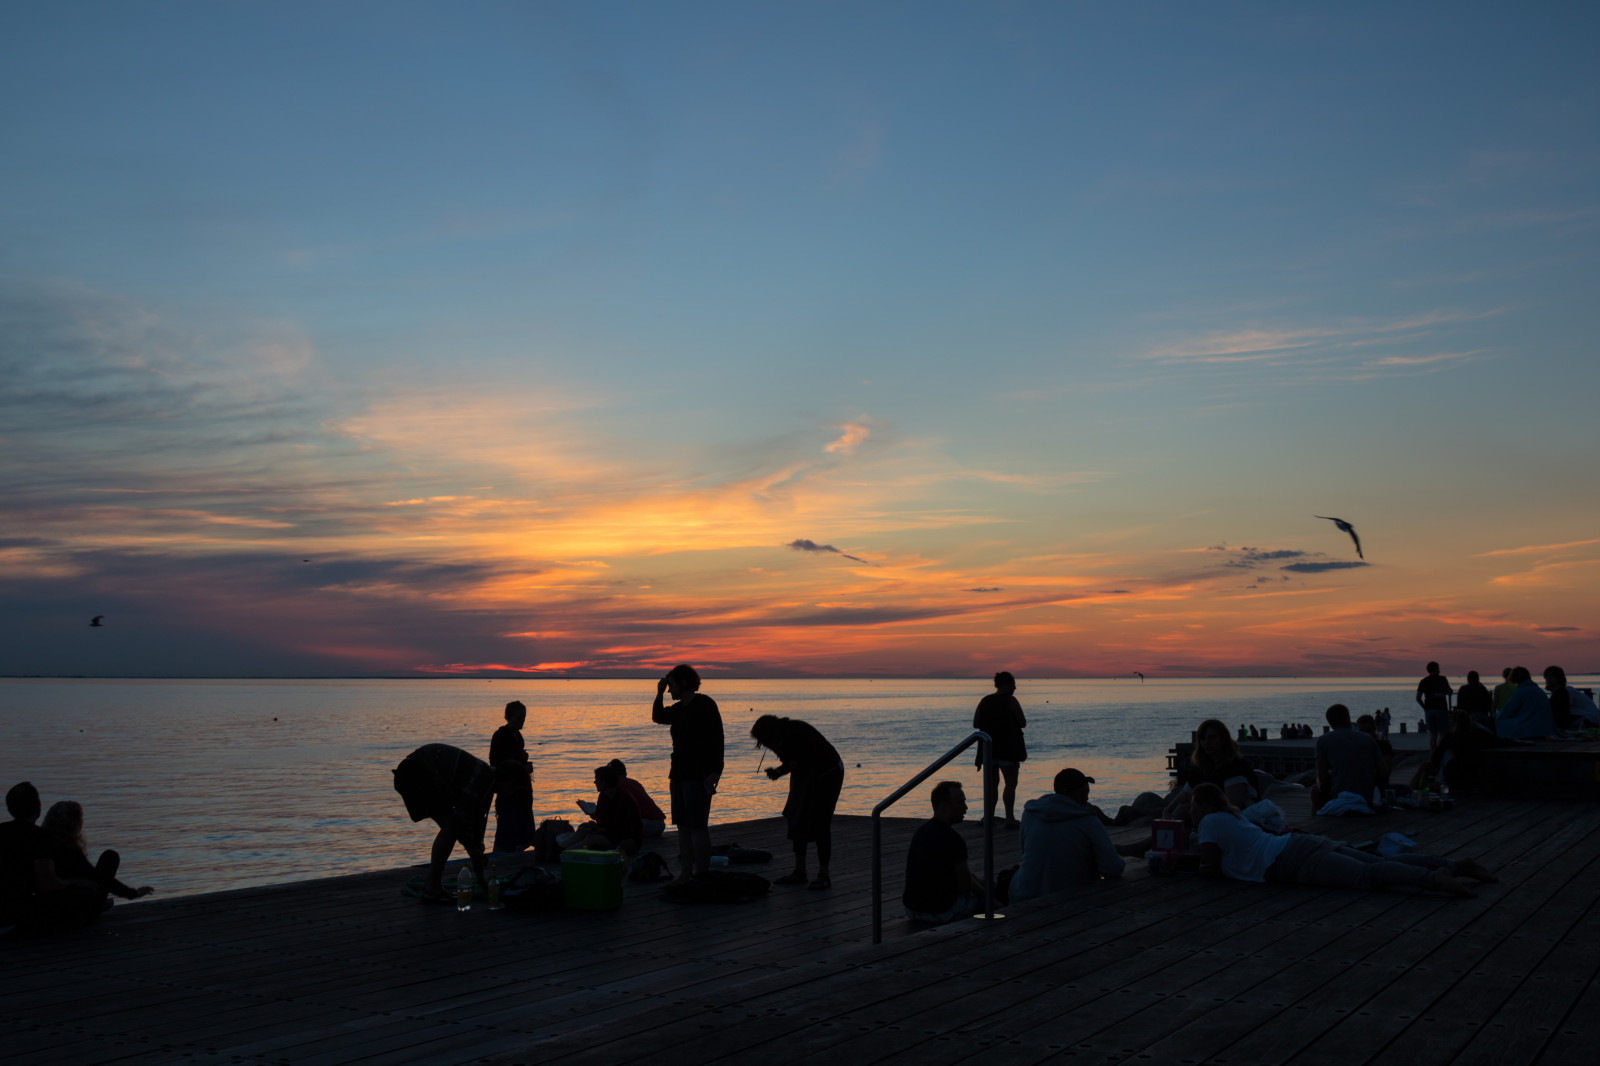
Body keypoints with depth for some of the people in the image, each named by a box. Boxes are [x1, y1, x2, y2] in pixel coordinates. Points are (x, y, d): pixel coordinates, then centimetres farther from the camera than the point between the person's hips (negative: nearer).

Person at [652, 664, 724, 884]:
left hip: (698, 775, -9)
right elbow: (658, 717, 30)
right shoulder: (681, 708, 16)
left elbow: (716, 740, -16)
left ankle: (701, 874, -9)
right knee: (683, 826, 10)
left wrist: (715, 772, -23)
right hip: (680, 773, 9)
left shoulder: (704, 705, -11)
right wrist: (659, 693, 13)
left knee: (697, 826, -10)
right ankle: (686, 873, 15)